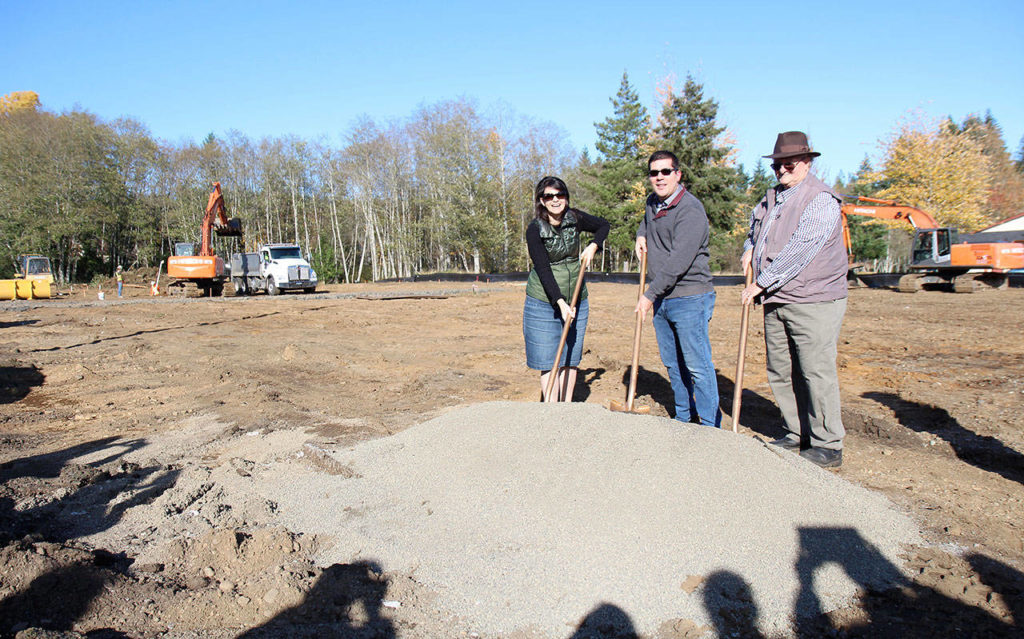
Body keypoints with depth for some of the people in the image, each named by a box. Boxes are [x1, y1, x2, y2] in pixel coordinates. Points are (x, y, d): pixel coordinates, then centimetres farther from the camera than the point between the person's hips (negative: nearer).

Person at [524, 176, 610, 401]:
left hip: (576, 300, 4)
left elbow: (603, 225, 19)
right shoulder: (534, 230, -12)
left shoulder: (574, 219, 0)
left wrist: (593, 246, 1)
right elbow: (543, 269, -19)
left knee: (571, 359, 9)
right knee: (549, 362, -2)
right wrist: (559, 302, -28)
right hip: (544, 302, -4)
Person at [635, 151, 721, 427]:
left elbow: (678, 262, -23)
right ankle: (684, 419, 29)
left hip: (689, 300, -8)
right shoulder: (652, 203, 11)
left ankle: (710, 427, 5)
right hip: (661, 300, 9)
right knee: (673, 363, 16)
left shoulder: (691, 210, -15)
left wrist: (649, 294, -21)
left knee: (697, 366, -5)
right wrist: (641, 235, 17)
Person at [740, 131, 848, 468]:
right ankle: (797, 435, 24)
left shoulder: (821, 200, -11)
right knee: (780, 371, 11)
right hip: (775, 301, 8)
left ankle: (828, 445, 4)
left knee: (817, 371, -6)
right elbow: (756, 224, 36)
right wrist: (751, 248, 14)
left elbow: (798, 251, -19)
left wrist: (761, 283, -15)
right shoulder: (772, 197, 15)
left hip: (813, 303, -8)